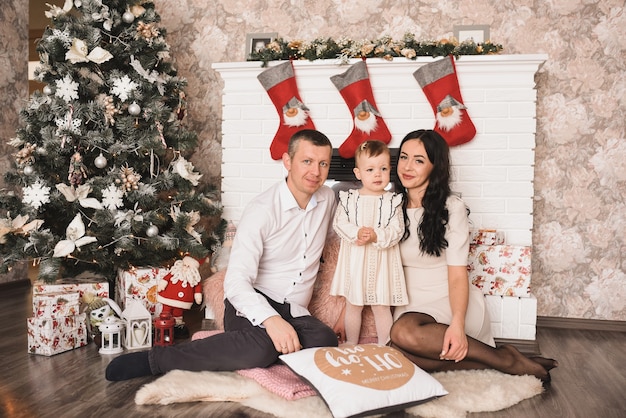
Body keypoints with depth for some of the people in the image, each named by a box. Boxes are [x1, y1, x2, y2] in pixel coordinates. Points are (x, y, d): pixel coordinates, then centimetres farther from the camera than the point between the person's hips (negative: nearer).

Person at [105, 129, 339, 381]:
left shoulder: (327, 198, 4)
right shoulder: (263, 210, -14)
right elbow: (236, 281, -24)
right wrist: (270, 319, -41)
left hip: (294, 312, 5)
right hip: (253, 304, -5)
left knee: (326, 340, -30)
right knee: (260, 348, -39)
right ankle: (153, 359, -22)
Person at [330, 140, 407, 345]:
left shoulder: (393, 201, -3)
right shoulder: (349, 198, -1)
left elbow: (397, 230, -9)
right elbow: (339, 223, -6)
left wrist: (376, 236, -25)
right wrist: (356, 233, -23)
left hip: (382, 261, -1)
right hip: (354, 260, 1)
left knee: (382, 307, 9)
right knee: (353, 305, 15)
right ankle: (351, 346, 32)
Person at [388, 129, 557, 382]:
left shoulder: (451, 208, -7)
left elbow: (458, 275, -13)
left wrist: (457, 324, -30)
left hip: (448, 302, -4)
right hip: (411, 305, 4)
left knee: (404, 333, -36)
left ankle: (504, 358, -17)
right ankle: (493, 362, -13)